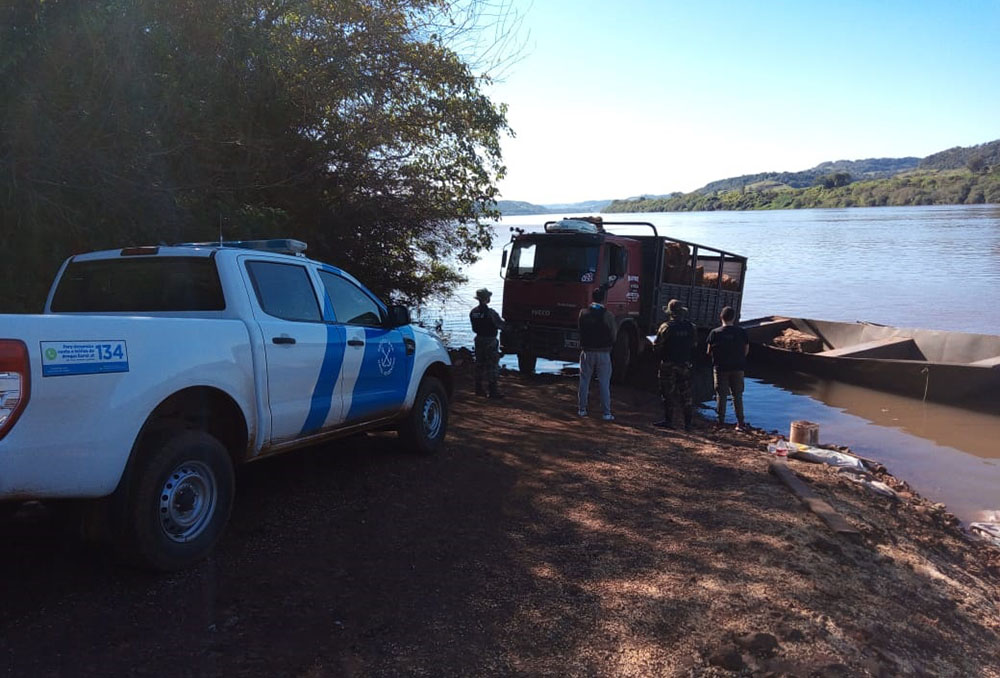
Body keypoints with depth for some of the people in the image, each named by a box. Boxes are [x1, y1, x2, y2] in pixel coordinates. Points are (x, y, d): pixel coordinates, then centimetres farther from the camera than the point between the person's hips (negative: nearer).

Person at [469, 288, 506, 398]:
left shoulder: (473, 312, 2)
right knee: (492, 365, -1)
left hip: (479, 339, 7)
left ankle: (479, 389, 22)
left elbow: (474, 328, 9)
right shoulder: (491, 312, -19)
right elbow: (501, 326, -12)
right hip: (490, 341, -7)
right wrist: (502, 321, 10)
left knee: (479, 364, 15)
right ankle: (493, 390, -1)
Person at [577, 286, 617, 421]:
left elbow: (580, 329, 6)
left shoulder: (583, 313, -4)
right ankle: (606, 413, 5)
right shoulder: (607, 315, -12)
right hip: (603, 353, -2)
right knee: (604, 384, 3)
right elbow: (614, 335, -4)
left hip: (587, 351, 2)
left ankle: (582, 409, 17)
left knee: (584, 381, 13)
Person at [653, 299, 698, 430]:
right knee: (686, 395, 9)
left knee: (667, 394, 5)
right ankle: (688, 423, 11)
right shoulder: (691, 327, 2)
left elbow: (657, 347, -8)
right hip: (685, 365, 4)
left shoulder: (666, 327, -12)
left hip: (668, 364, -4)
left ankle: (668, 420, 7)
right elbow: (694, 346, 8)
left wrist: (661, 357, 10)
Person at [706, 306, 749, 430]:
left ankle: (721, 422, 11)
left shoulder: (715, 333, -9)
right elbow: (746, 350, 3)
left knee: (721, 396, 7)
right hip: (738, 368, 1)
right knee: (738, 395, 11)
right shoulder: (742, 332, -4)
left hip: (720, 368, -1)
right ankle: (740, 422, 11)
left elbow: (709, 352, -3)